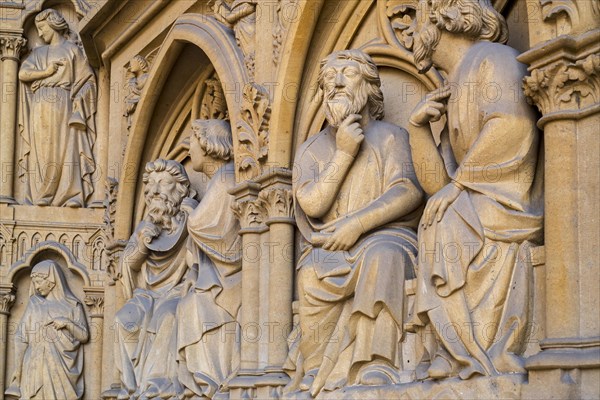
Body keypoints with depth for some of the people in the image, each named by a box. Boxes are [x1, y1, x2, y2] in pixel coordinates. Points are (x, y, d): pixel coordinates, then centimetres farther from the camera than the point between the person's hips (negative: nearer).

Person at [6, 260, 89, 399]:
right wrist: (17, 368, -4)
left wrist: (67, 323, -10)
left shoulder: (72, 305, 8)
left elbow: (84, 336, 6)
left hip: (62, 366, -1)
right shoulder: (34, 304, 10)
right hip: (37, 366, 1)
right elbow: (21, 338, 5)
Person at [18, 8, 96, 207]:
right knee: (42, 149, -6)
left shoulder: (72, 49, 12)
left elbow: (87, 77, 6)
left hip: (63, 104, -3)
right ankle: (42, 197, -10)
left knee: (67, 149, -11)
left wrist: (78, 99, -7)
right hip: (41, 107, 3)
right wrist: (46, 72, -6)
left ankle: (72, 196, -18)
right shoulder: (37, 53, 21)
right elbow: (23, 73, 5)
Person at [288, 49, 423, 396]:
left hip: (385, 235, -2)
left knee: (382, 256, -38)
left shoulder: (390, 136, 13)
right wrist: (344, 153, -6)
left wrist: (357, 223, -17)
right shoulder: (312, 149, 20)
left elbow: (408, 192, -5)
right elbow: (312, 204, 1)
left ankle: (377, 367, -46)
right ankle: (317, 375, -31)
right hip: (329, 247, 2)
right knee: (313, 273, -33)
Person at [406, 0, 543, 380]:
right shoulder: (455, 97, 26)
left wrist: (460, 185, -12)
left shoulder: (493, 57, 1)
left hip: (503, 206, -8)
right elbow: (437, 184, 16)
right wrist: (419, 126, 5)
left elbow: (512, 126, -20)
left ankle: (472, 353, -16)